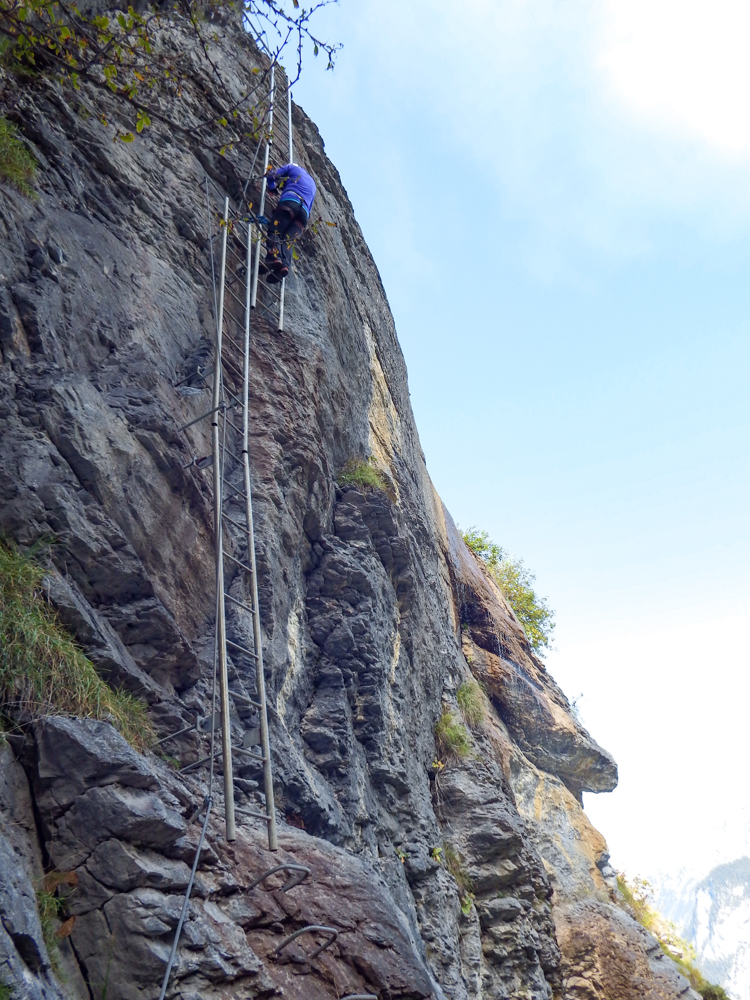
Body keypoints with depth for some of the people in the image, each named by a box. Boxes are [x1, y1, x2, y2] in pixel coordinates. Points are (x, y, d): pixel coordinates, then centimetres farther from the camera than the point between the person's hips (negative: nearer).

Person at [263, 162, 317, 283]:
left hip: (290, 201, -5)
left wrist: (272, 187, 40)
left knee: (274, 232, -11)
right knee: (287, 240, -6)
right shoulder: (312, 184, 42)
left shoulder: (293, 167, 26)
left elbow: (271, 175, 20)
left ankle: (273, 257, -41)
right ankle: (285, 265, -34)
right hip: (304, 212, 5)